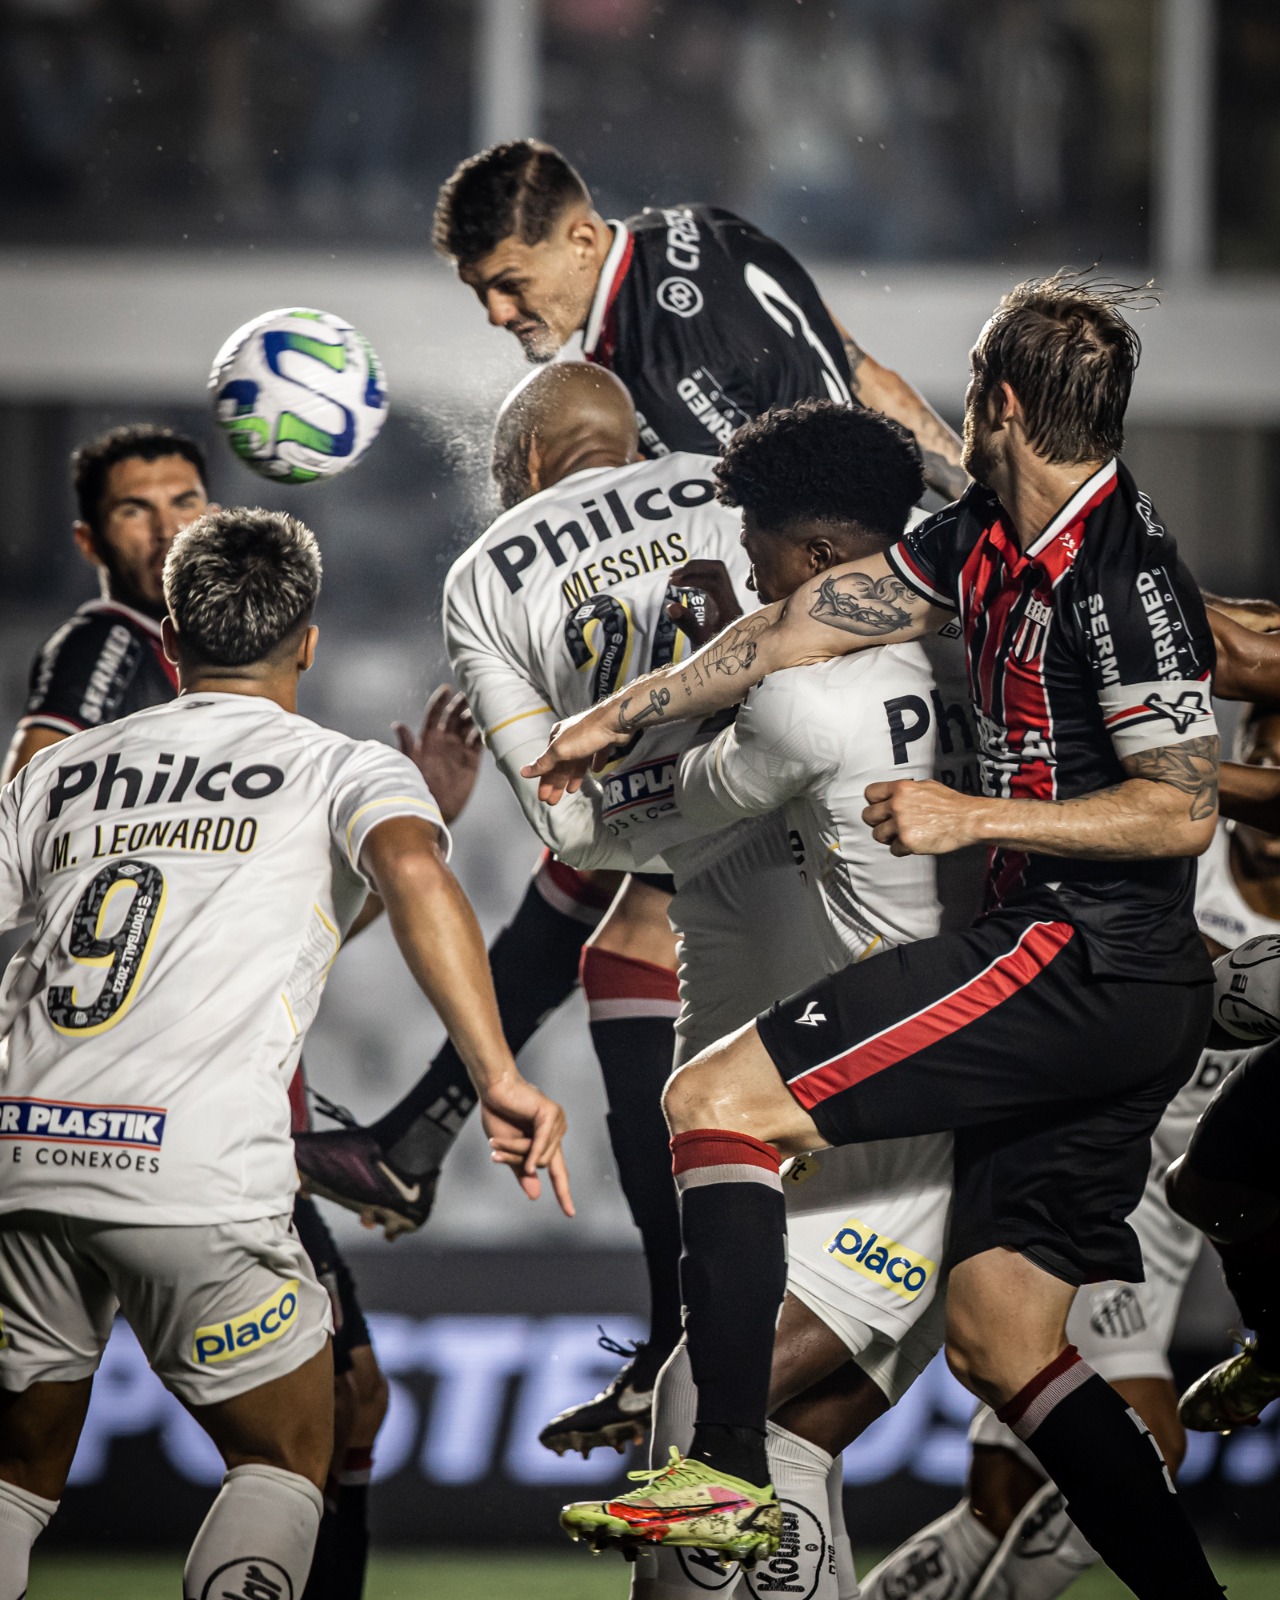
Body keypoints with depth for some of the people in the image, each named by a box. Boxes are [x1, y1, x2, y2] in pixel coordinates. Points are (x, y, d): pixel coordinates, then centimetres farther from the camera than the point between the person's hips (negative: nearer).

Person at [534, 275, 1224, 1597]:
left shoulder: (1123, 578, -15)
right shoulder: (986, 541, 12)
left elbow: (1182, 810, -17)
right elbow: (805, 630, 21)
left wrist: (970, 819, -17)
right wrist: (623, 716, 28)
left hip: (1081, 962, -9)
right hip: (1081, 982, 9)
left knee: (716, 1101, -11)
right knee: (998, 1340, 9)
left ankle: (726, 1472, -18)